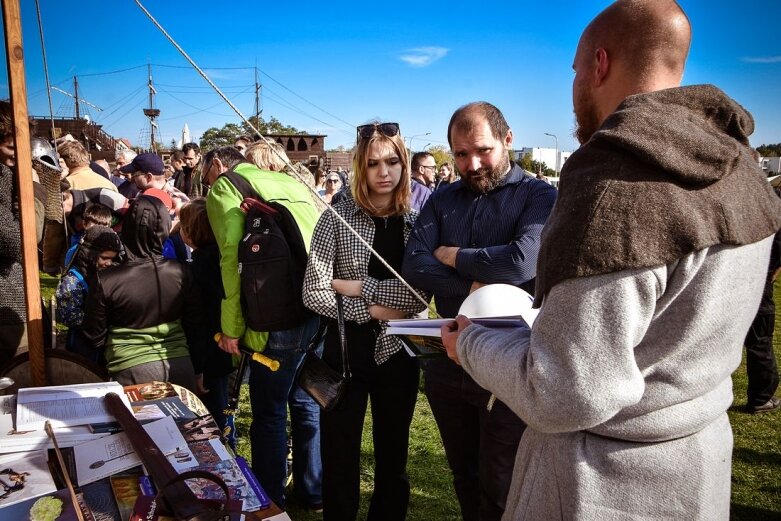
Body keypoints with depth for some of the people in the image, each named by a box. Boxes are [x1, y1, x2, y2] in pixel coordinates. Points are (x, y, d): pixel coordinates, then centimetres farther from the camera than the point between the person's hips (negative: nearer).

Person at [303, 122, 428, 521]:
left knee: (393, 455, 18)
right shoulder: (337, 217, -7)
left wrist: (356, 286, -17)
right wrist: (372, 310, -17)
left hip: (397, 352, 2)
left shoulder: (418, 222, -2)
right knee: (339, 458, 13)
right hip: (346, 349, -1)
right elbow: (313, 292, -12)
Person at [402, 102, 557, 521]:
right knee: (463, 476, 21)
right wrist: (472, 290, -21)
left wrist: (450, 256, -10)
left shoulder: (540, 197, -6)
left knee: (499, 487, 9)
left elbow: (523, 262, -25)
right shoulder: (442, 200, 8)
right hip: (448, 356, 5)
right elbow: (413, 265, -6)